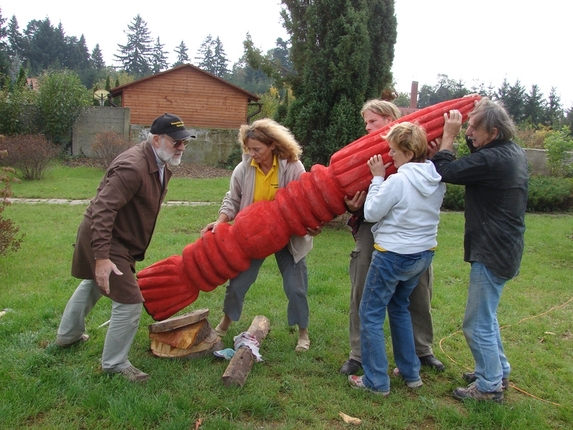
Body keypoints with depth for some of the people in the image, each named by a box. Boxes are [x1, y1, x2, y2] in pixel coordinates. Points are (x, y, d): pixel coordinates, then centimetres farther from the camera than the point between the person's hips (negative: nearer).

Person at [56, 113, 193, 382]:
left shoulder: (162, 163, 1)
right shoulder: (132, 167, -31)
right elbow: (102, 211, -35)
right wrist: (102, 257, -37)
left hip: (120, 236, 11)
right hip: (105, 238, -11)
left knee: (94, 284, 29)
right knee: (129, 302, -7)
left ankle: (68, 335, 54)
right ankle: (114, 364, 13)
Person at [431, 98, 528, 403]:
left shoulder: (493, 160, -24)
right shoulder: (513, 152, 7)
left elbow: (445, 171, -19)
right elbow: (477, 163, 17)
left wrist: (449, 135, -8)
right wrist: (469, 137, 4)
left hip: (491, 252, -11)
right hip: (504, 248, 11)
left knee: (478, 325, 2)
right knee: (486, 316, 24)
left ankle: (489, 386, 16)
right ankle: (498, 371, 38)